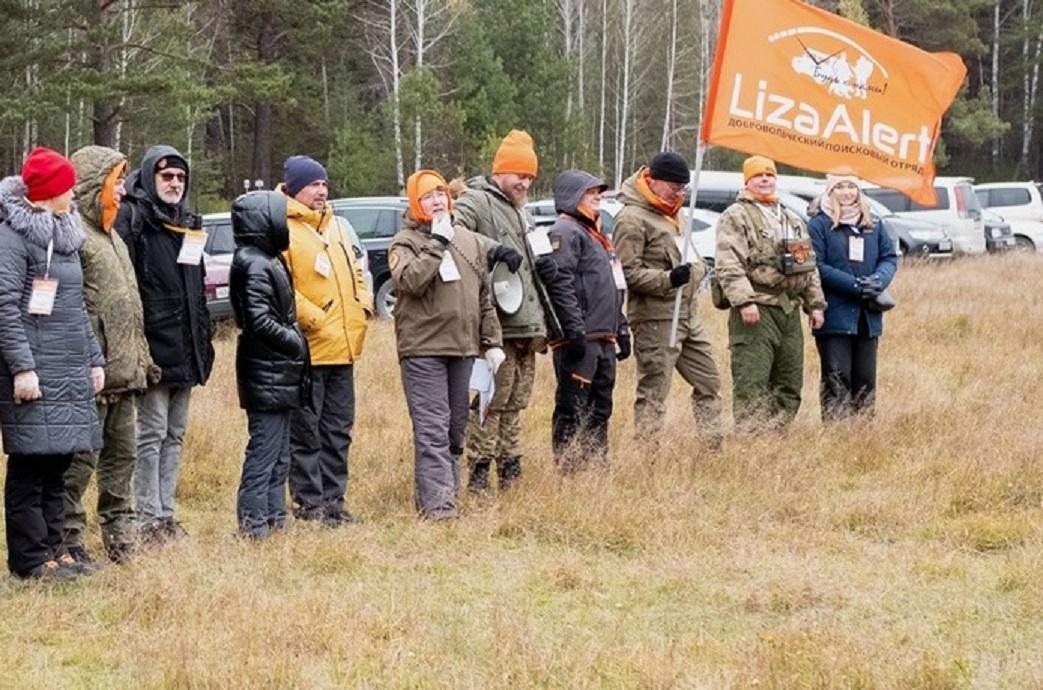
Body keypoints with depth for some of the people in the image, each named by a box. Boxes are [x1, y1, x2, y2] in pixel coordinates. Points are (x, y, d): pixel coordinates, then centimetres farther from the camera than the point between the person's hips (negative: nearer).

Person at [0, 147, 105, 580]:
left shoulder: (66, 235, 18)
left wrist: (94, 359, 20)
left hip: (71, 373, 8)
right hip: (35, 374, -8)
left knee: (57, 464, 11)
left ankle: (51, 547, 18)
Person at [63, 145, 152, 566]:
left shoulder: (111, 236, 20)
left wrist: (139, 359, 20)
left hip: (124, 373, 10)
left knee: (123, 453, 14)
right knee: (82, 459, -6)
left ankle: (120, 531, 22)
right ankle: (68, 536, -1)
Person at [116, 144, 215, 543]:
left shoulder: (188, 225, 18)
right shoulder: (133, 220, -8)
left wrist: (204, 342, 18)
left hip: (185, 352, 8)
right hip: (154, 348, -8)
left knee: (175, 435, 11)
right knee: (152, 434, -5)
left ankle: (166, 513, 17)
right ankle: (149, 519, -1)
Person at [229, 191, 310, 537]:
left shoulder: (268, 260, 14)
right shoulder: (255, 265, -16)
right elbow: (261, 321, -22)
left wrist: (295, 341, 7)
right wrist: (295, 341, -13)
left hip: (278, 376, 10)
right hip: (267, 375, -10)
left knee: (278, 455, 15)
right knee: (265, 451, -7)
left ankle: (274, 518, 21)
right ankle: (253, 523, -4)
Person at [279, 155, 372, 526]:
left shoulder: (338, 226, 17)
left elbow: (356, 271, 24)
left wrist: (362, 307, 9)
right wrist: (311, 318, -18)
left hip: (344, 346, 8)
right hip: (308, 348, -8)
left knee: (338, 428, 11)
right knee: (306, 430, -2)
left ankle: (333, 497, 18)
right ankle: (309, 501, 3)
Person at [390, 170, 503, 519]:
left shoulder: (469, 240, 16)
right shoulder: (406, 242, -2)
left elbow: (484, 296, 20)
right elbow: (409, 280, -22)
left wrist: (491, 342, 15)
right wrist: (436, 244, -18)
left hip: (463, 348, 6)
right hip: (423, 349, -6)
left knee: (455, 429, 12)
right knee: (432, 429, -12)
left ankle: (443, 494, 21)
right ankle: (436, 503, -18)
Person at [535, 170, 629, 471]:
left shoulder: (594, 234, 24)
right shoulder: (565, 232, -9)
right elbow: (561, 284, -19)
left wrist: (621, 329, 25)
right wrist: (575, 330, -24)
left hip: (603, 340, 10)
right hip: (579, 341, -10)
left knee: (600, 409, 13)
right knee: (572, 409, -7)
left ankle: (598, 466, 19)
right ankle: (567, 470, -6)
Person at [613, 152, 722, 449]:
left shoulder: (671, 214, 19)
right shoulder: (632, 218, -12)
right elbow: (628, 272, -17)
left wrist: (696, 267, 16)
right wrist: (669, 279, -28)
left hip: (688, 316, 10)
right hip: (656, 319, -10)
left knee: (709, 382, 14)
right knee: (653, 393, -7)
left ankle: (713, 447, 21)